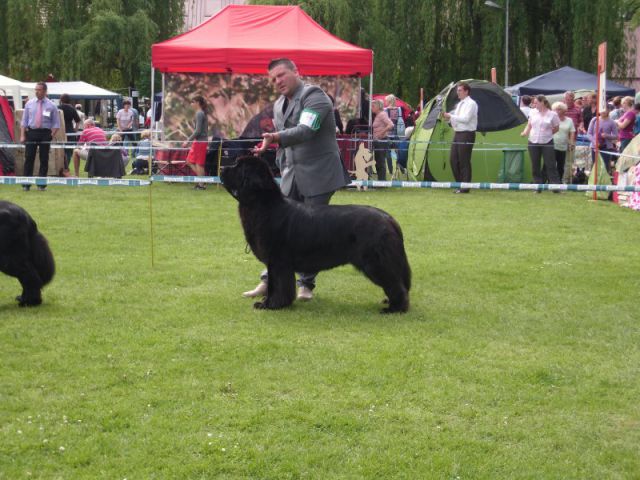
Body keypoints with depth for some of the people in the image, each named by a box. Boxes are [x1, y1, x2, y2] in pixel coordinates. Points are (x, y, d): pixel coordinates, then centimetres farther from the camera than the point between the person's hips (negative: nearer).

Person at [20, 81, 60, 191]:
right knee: (29, 158, -2)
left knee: (44, 159, 2)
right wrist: (22, 135, 0)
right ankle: (26, 185, 2)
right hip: (31, 132, 1)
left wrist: (51, 136, -8)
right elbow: (24, 121, 10)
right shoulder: (29, 104, 9)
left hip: (45, 134, -1)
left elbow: (56, 124, 5)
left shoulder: (51, 106, 4)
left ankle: (41, 184, 10)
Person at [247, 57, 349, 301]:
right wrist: (283, 168, 15)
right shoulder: (278, 105, 13)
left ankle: (306, 284, 8)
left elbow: (305, 130, -28)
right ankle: (271, 280, 8)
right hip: (291, 176, 7)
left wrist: (275, 138, -41)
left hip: (318, 175, -7)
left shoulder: (314, 96, -11)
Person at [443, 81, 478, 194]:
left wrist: (450, 116, -17)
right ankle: (460, 184, 17)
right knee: (453, 159, 8)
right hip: (457, 134, 9)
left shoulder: (471, 104, -10)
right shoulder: (459, 104, 17)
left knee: (464, 161, -6)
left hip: (466, 134, -9)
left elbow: (465, 119, -20)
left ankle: (465, 187, 1)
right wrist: (449, 118, 2)